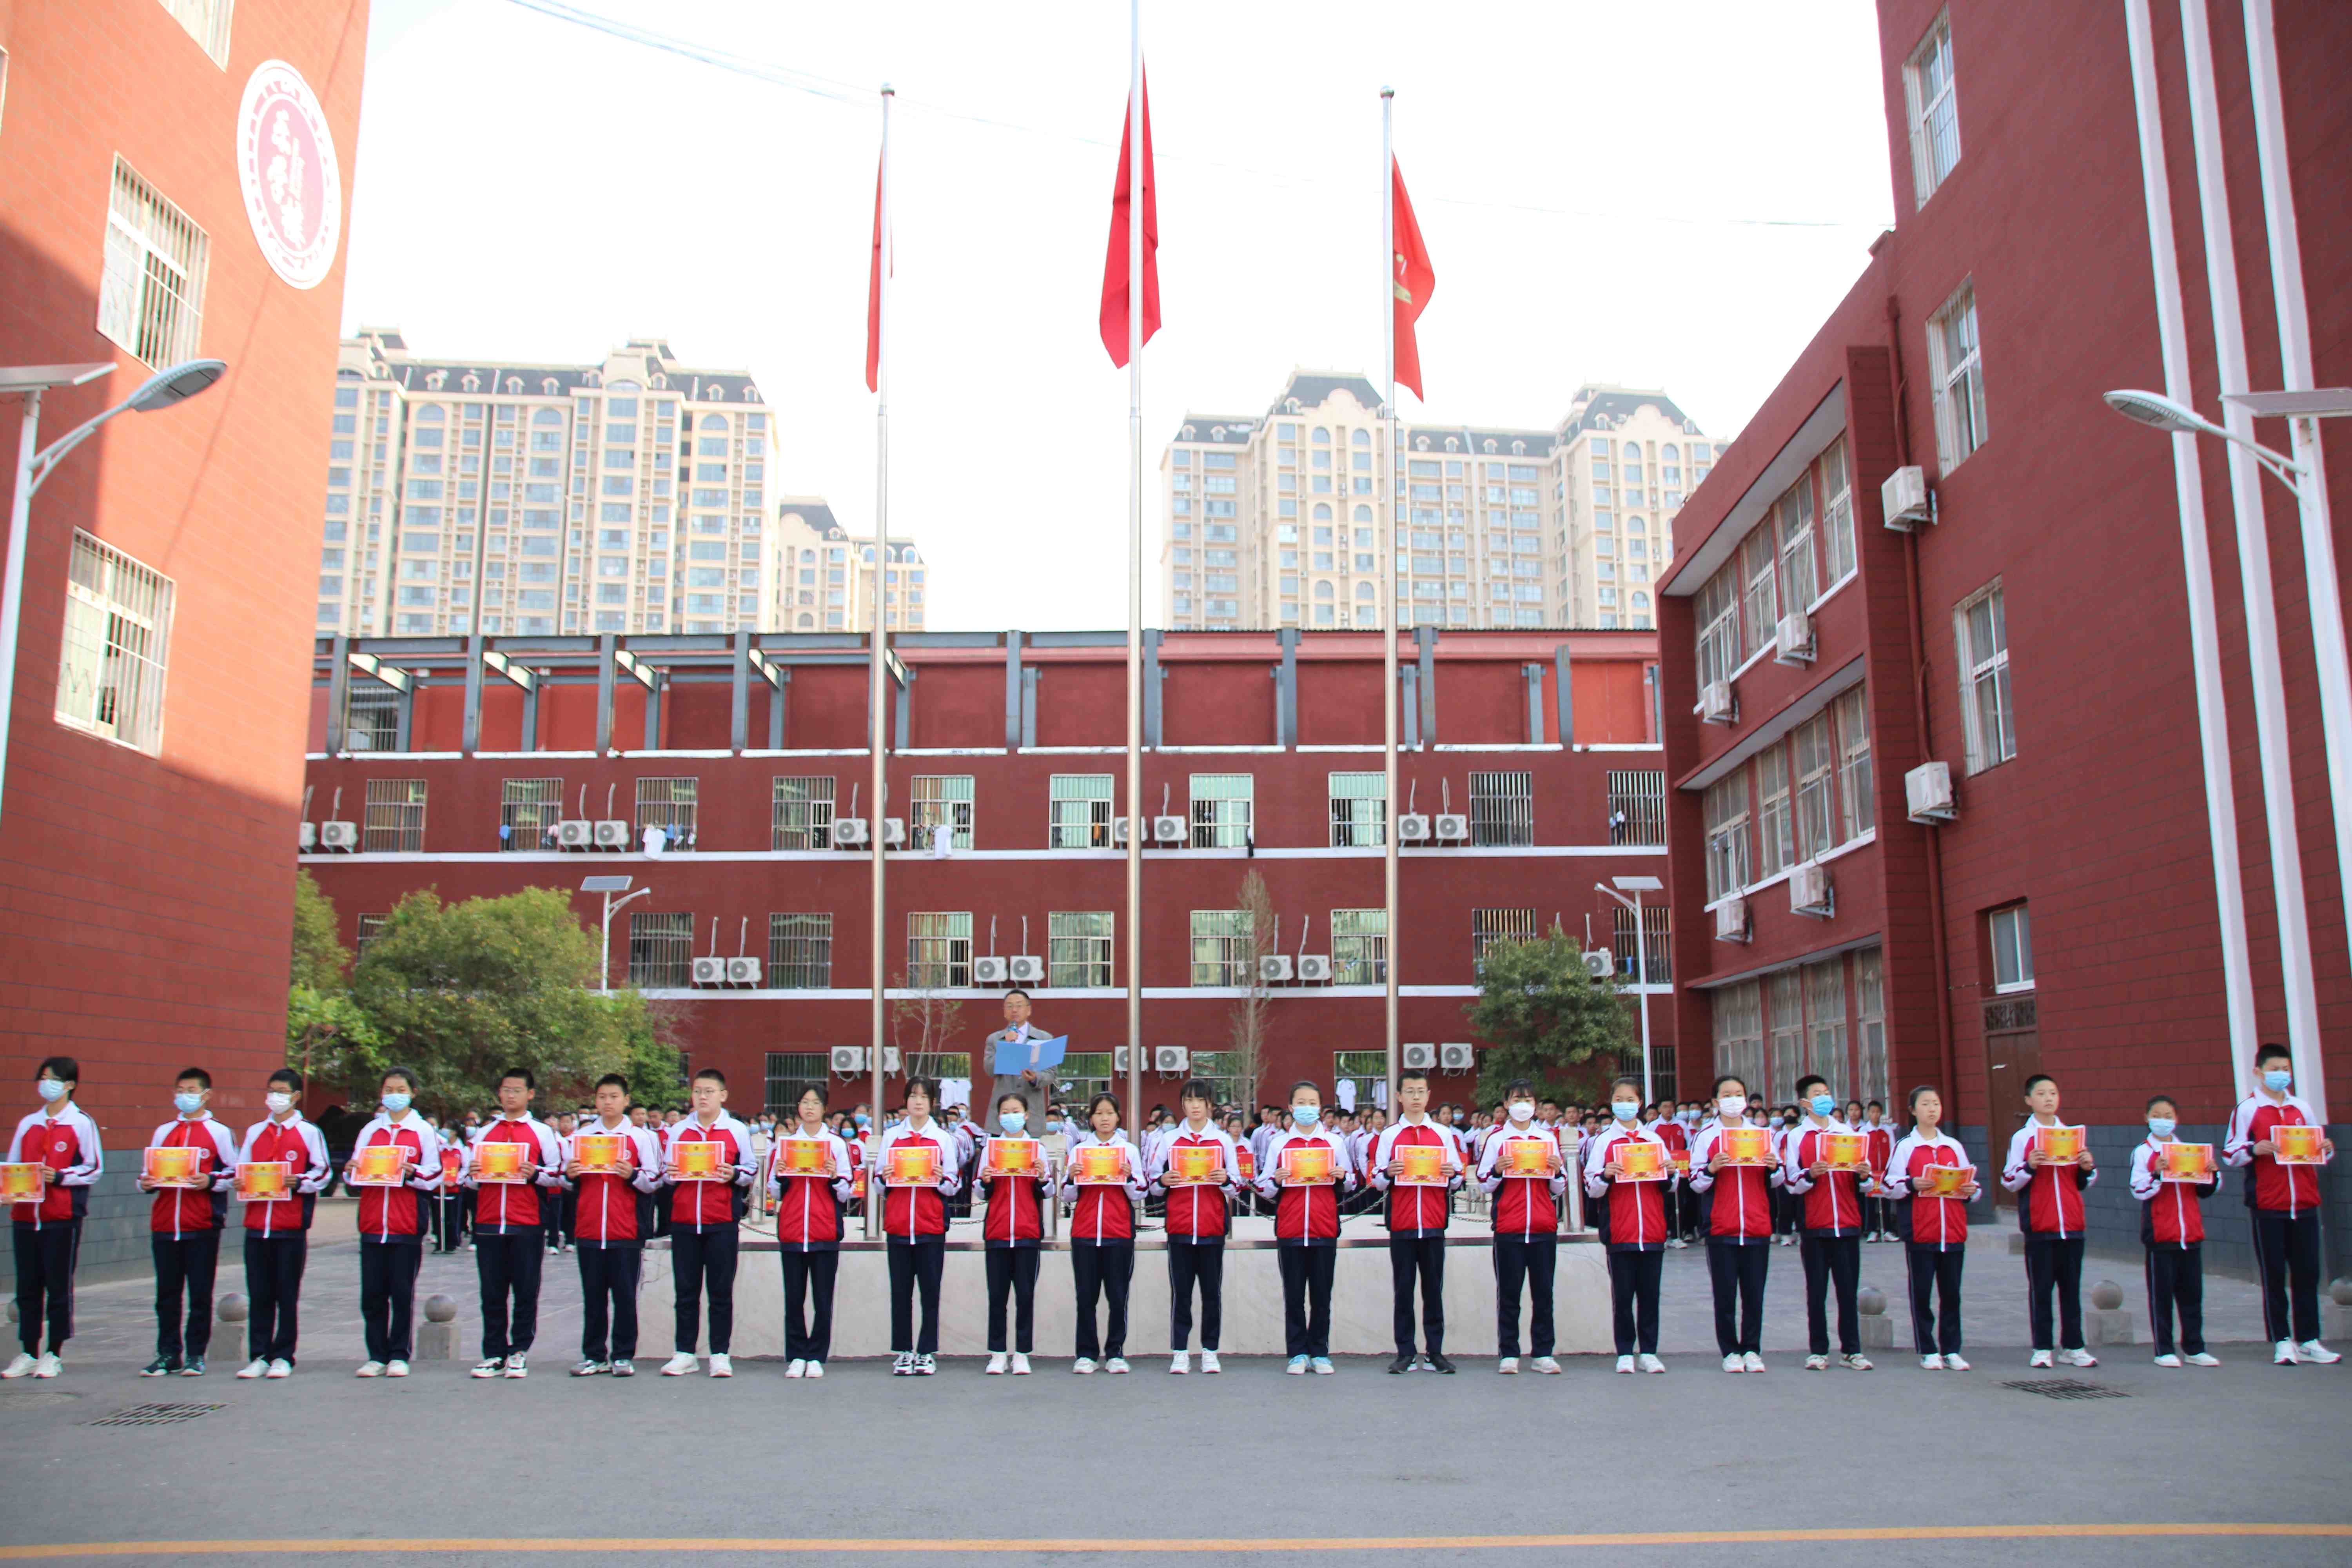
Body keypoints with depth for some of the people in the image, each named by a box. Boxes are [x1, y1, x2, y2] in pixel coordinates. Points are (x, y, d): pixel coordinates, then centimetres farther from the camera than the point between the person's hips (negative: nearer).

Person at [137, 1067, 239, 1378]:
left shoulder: (219, 1132, 4)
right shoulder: (163, 1132, 15)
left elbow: (233, 1172, 2)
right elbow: (150, 1170, 19)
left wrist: (210, 1182, -16)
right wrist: (145, 1183, -2)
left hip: (202, 1226, -4)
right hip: (164, 1224, 4)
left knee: (200, 1294, 1)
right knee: (167, 1294, 7)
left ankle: (196, 1354, 8)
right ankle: (168, 1354, 15)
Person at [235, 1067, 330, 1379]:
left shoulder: (309, 1132, 3)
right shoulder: (255, 1132, 15)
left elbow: (324, 1172, -1)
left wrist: (299, 1182, -18)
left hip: (292, 1227, -4)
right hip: (256, 1224, 4)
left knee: (287, 1295, 1)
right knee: (259, 1295, 4)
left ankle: (283, 1357, 8)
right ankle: (259, 1356, 11)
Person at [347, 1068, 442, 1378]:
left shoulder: (423, 1130, 5)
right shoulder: (370, 1129, 15)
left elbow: (435, 1176, 1)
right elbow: (354, 1174, 16)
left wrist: (413, 1173, -17)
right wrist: (352, 1171, -5)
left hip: (407, 1225, -3)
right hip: (372, 1222, 3)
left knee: (402, 1292, 0)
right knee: (372, 1293, 3)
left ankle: (399, 1356, 8)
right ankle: (377, 1356, 11)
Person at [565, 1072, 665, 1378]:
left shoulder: (642, 1136, 3)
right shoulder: (580, 1135, 12)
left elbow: (655, 1181, 1)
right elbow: (566, 1181, 18)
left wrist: (632, 1175, -17)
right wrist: (570, 1175, -4)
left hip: (627, 1229, -3)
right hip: (588, 1227, 3)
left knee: (625, 1295, 1)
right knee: (593, 1295, 7)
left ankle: (624, 1356, 8)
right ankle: (594, 1355, 14)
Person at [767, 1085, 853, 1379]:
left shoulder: (837, 1145, 8)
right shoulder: (784, 1143, 11)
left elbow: (845, 1195, 7)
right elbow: (775, 1194, 13)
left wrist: (835, 1176, -11)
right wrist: (778, 1174, -5)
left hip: (826, 1233, -1)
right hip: (791, 1231, 1)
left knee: (823, 1299, -1)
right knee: (794, 1298, 2)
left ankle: (817, 1357, 7)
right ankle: (796, 1357, 10)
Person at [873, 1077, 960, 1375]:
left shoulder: (944, 1138, 8)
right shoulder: (891, 1137, 10)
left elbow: (952, 1188, 8)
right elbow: (878, 1188, 13)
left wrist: (942, 1179, -12)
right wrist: (884, 1178, -8)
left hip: (932, 1227, -1)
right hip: (897, 1225, 1)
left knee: (930, 1291, 0)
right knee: (900, 1291, 2)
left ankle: (927, 1352, 7)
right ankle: (902, 1351, 10)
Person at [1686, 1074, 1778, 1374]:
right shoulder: (1706, 1136, 4)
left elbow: (1776, 1182, 15)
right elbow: (1696, 1183, 2)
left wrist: (1773, 1168, -6)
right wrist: (1711, 1169, -18)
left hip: (1758, 1227, 2)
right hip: (1722, 1228, -2)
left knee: (1754, 1292, 3)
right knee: (1725, 1293, 1)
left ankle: (1752, 1350, 12)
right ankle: (1730, 1351, 8)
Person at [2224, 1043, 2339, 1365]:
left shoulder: (2302, 1107, 14)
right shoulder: (2247, 1109, 0)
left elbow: (2318, 1148, 21)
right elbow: (2231, 1153, -1)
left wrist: (2327, 1149, 0)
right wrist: (2254, 1149, -20)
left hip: (2305, 1203, 4)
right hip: (2268, 1206, -4)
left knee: (2308, 1272, 5)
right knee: (2274, 1275, 2)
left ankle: (2308, 1340, 12)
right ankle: (2282, 1341, 7)